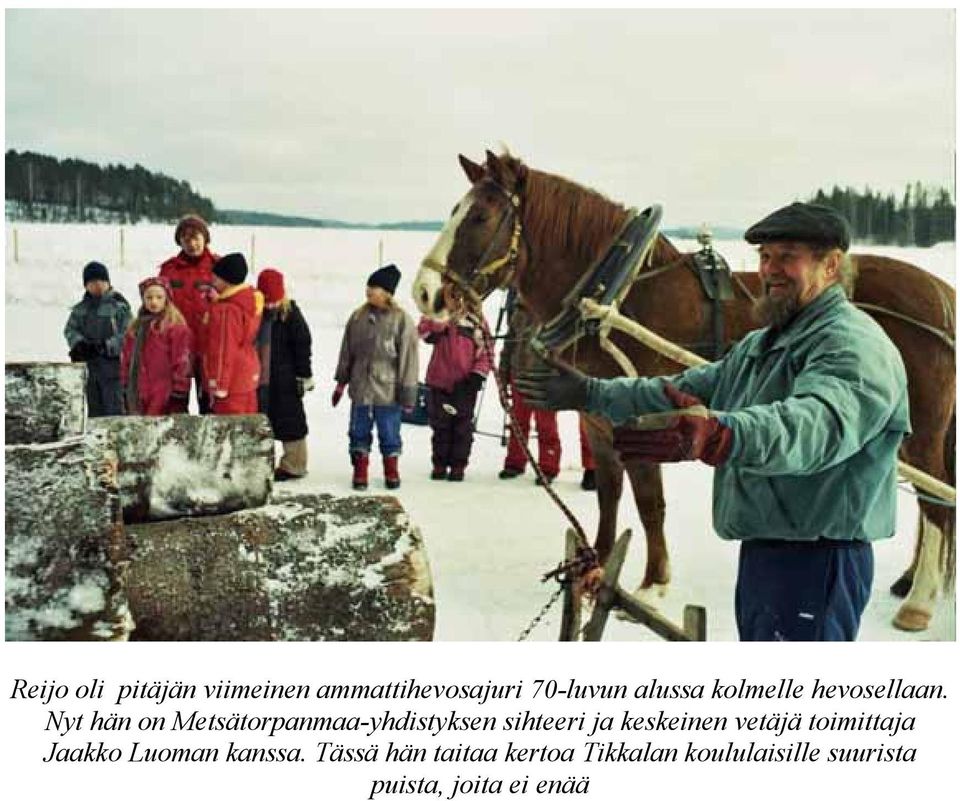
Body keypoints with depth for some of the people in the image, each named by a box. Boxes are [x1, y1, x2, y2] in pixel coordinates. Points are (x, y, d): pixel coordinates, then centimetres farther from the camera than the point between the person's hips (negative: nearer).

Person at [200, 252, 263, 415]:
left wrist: (218, 387, -17)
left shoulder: (224, 311, -20)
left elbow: (223, 351, -20)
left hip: (232, 384, -10)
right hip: (247, 380, 10)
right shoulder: (249, 303, 8)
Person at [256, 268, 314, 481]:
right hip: (260, 379, 6)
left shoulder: (291, 314, -9)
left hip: (285, 381, -6)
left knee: (290, 421, 2)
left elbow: (302, 345, -9)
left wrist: (304, 375, -11)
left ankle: (294, 464, 12)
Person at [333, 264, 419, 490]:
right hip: (360, 389, 3)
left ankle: (391, 470, 26)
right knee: (359, 432, 9)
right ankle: (360, 471, 21)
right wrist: (341, 382, 13)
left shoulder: (402, 320, -9)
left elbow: (408, 357, -7)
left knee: (390, 433, 9)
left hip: (388, 390, -3)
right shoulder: (358, 317, 4)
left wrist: (407, 391, -8)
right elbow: (346, 352, 12)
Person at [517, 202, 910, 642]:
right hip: (758, 553, 10)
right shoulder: (762, 344, 18)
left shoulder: (855, 345, -17)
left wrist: (720, 435, -55)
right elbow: (689, 389, 22)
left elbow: (816, 425, -37)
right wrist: (591, 394, 16)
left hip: (816, 561, -10)